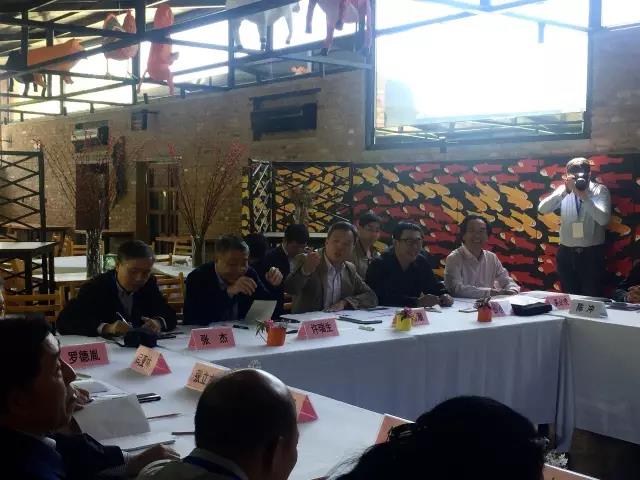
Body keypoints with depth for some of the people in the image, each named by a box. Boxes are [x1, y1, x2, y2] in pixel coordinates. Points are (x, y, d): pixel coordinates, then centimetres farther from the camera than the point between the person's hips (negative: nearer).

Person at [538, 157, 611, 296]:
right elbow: (542, 209, -13)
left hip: (592, 252, -2)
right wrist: (564, 190, -22)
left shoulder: (600, 190, -5)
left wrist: (584, 196, -25)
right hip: (566, 252, 2)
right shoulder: (565, 190, 1)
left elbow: (603, 219, -19)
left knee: (592, 298, 4)